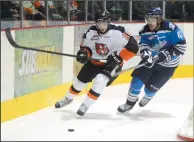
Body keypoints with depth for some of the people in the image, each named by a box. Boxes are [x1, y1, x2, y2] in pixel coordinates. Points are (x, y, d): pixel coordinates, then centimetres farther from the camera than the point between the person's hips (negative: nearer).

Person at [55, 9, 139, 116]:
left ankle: (85, 105, -9)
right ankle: (68, 98, 43)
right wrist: (84, 53, -20)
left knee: (99, 81, -27)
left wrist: (118, 57, -30)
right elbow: (85, 46, 3)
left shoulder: (117, 32, -26)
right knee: (80, 80, 14)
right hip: (94, 61, 5)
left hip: (111, 64, -5)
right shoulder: (91, 32, -12)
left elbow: (133, 46, -28)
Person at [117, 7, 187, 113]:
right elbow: (143, 45, -12)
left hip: (167, 65, -4)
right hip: (151, 59, 4)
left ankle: (147, 97, 34)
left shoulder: (171, 28, -25)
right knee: (137, 79, -9)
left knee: (151, 87, -3)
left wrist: (167, 54, -28)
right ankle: (130, 102, 11)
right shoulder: (145, 31, -9)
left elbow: (181, 45, -21)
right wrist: (146, 54, -34)